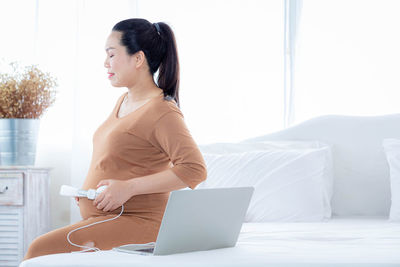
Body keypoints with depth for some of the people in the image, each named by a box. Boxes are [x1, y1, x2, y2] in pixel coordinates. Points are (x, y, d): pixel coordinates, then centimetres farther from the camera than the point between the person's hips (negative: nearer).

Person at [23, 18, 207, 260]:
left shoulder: (162, 112, -12)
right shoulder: (124, 102, 16)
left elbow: (195, 170, -21)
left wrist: (128, 188, -21)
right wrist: (87, 190, 9)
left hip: (135, 223, -9)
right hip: (101, 220, 9)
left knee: (40, 251, -22)